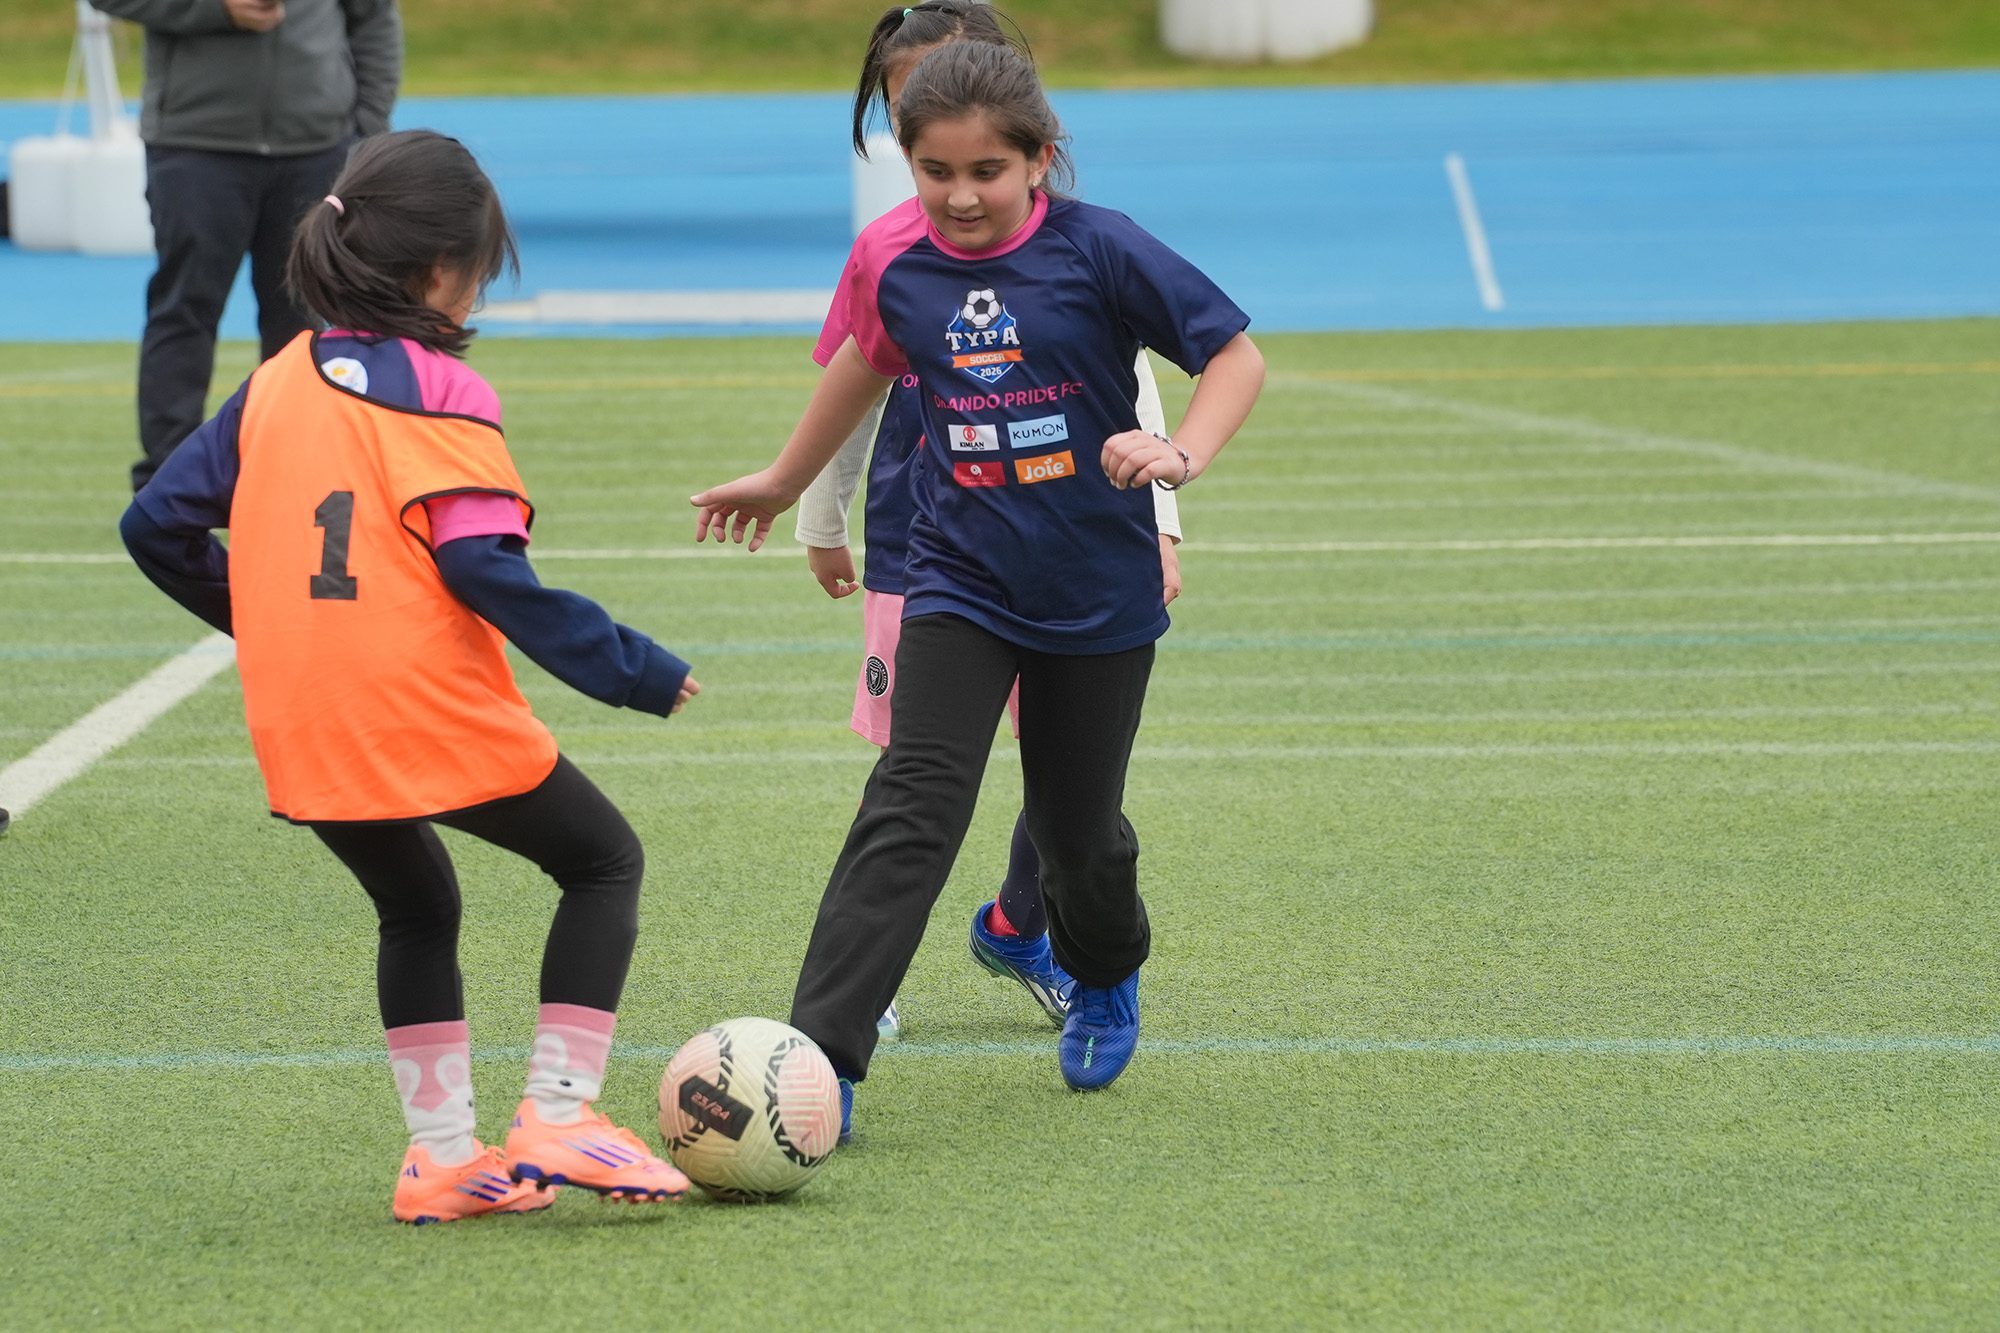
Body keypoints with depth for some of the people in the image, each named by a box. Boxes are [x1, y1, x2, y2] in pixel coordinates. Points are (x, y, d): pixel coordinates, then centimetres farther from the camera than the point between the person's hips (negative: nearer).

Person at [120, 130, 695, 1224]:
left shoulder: (275, 385, 10)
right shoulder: (441, 394, -8)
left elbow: (156, 526, 12)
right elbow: (486, 571, -18)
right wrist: (639, 672, -13)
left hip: (301, 725, 6)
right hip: (433, 717, -6)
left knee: (415, 909, 26)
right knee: (604, 860, 12)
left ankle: (443, 1154, 21)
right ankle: (558, 1115, 3)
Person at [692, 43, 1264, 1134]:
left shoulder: (1096, 251, -13)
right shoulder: (892, 260, -4)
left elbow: (1235, 352, -7)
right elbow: (865, 361, 18)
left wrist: (1181, 454, -25)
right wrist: (786, 481, 31)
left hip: (1099, 592, -1)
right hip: (960, 581, 1)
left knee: (1078, 829, 13)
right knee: (912, 809, -16)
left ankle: (1105, 982, 47)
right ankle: (819, 1061, -22)